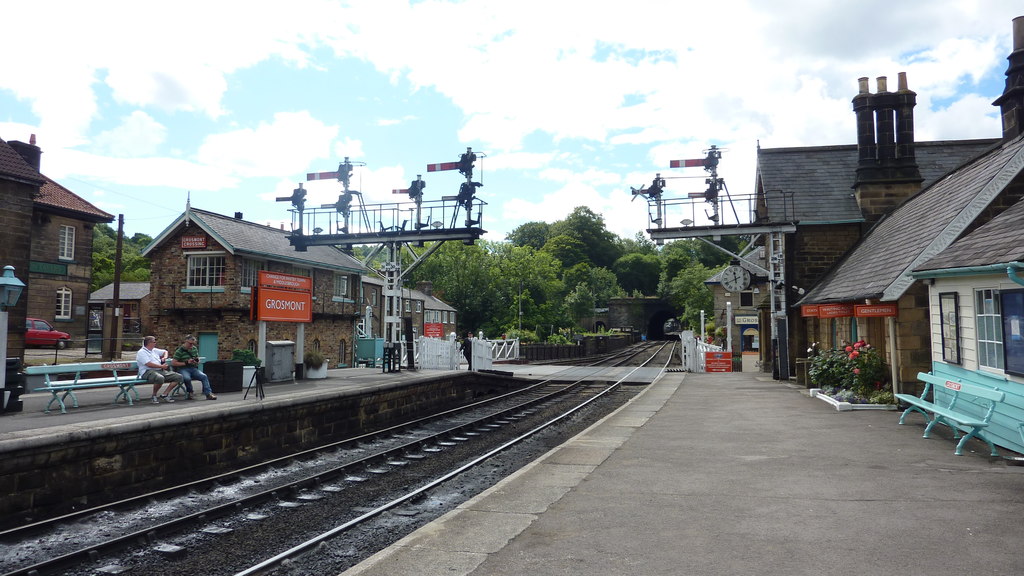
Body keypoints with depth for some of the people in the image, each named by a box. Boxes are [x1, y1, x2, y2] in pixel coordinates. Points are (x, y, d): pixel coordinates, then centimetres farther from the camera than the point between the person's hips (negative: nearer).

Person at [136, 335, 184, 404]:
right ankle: (154, 395, -14)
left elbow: (165, 351, 39)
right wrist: (162, 366, -9)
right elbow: (149, 364, -16)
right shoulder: (141, 352, -4)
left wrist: (164, 357, 18)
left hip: (161, 371, 9)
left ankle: (165, 395, -4)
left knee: (179, 377, -7)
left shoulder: (154, 350, 22)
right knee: (160, 378, -42)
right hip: (148, 372, -8)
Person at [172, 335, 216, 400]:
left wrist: (197, 361, 0)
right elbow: (173, 363, -11)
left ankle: (208, 393, -27)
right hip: (183, 369, -5)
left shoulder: (194, 349, 13)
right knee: (187, 378, -37)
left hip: (193, 368, 5)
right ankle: (189, 393, -11)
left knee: (204, 376, -23)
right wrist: (186, 363, -16)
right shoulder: (179, 351, -5)